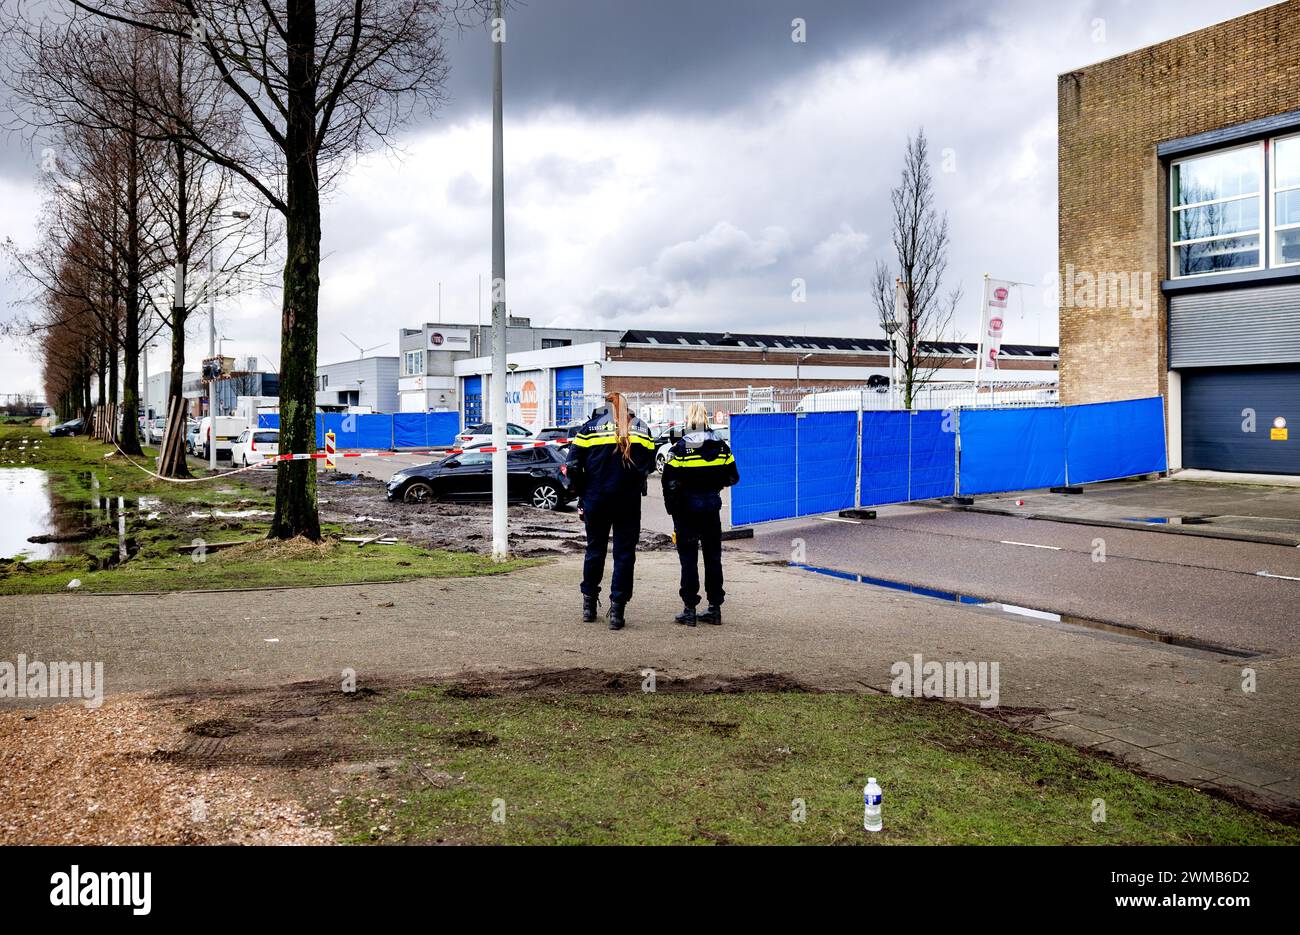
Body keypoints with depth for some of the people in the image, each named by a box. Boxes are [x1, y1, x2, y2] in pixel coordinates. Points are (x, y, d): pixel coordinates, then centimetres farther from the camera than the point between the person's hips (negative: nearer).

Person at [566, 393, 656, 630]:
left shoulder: (590, 426, 3)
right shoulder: (641, 428, 7)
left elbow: (573, 465, -2)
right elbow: (649, 465, 2)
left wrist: (581, 494, 8)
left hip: (596, 500, 1)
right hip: (629, 501, 0)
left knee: (595, 549, 15)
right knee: (624, 553, 4)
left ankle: (589, 604, 23)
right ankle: (617, 609, -1)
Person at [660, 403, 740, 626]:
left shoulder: (680, 447, -10)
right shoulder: (720, 446, 1)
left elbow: (670, 482, -12)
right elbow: (732, 477, 6)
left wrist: (671, 508, 0)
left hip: (687, 506, -3)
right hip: (712, 504, 4)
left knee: (688, 558, 3)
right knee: (713, 556, 11)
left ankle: (690, 608, 4)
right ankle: (715, 608, 15)